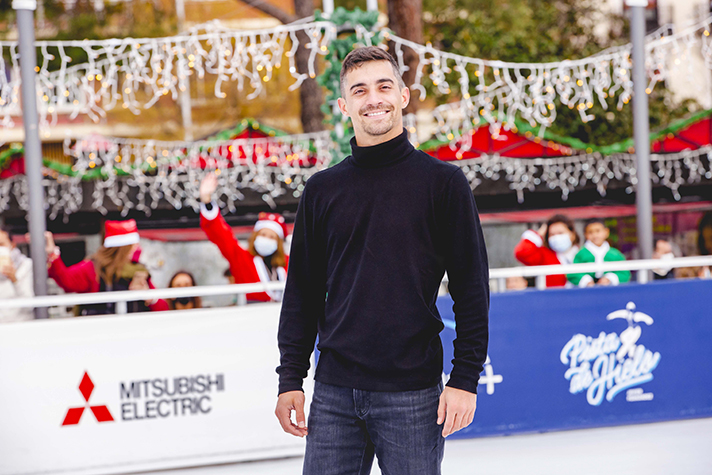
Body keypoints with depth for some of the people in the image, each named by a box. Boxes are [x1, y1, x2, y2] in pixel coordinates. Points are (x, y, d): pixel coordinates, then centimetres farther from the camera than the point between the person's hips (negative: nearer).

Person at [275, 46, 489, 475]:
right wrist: (291, 378, 7)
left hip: (412, 392, -3)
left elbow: (472, 287, -1)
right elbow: (303, 291, 13)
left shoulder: (443, 182, 0)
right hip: (334, 393, 3)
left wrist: (465, 379, -7)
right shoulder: (323, 189, 9)